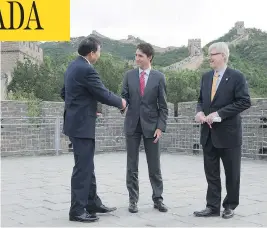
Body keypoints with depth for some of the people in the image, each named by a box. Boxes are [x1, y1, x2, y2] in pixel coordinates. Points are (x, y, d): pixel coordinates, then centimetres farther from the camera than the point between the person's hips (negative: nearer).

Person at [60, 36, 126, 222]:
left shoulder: (73, 66, 11)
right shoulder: (86, 70, -19)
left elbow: (64, 93, 19)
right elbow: (103, 93, -17)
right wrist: (120, 102, 1)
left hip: (77, 122, 10)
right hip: (82, 125, -10)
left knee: (88, 166, 16)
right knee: (83, 167, -3)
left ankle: (92, 203, 26)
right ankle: (77, 210, 4)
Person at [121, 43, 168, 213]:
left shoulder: (159, 77, -1)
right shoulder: (129, 75, 5)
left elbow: (163, 105, -1)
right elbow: (124, 96, 3)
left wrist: (160, 127, -8)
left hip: (151, 125, -1)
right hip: (132, 124, 2)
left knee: (154, 166, 4)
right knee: (132, 165, 5)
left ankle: (158, 199, 15)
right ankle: (133, 199, 14)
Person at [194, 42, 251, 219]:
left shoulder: (237, 76, -8)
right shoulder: (206, 77, 11)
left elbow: (245, 102, -15)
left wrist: (219, 113, -20)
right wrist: (200, 111, -5)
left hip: (228, 133, -5)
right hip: (209, 133, 6)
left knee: (232, 173, 7)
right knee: (211, 172, 8)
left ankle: (230, 206, 22)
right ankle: (213, 207, 16)